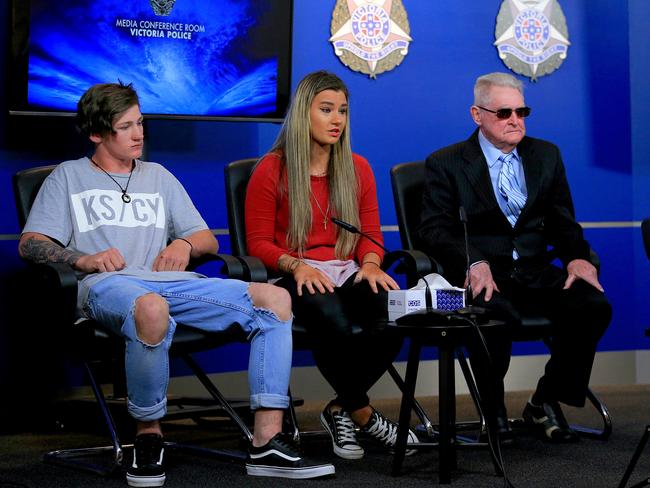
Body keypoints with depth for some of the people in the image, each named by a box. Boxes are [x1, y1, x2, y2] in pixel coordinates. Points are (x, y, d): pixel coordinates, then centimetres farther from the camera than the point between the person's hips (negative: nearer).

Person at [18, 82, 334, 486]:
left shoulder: (159, 177, 31)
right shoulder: (69, 176, 20)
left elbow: (209, 240, 28)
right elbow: (30, 244, 8)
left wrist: (185, 244, 3)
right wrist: (85, 259, -11)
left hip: (171, 282, 5)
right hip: (108, 284, -5)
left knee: (275, 298, -17)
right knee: (151, 307, -44)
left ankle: (266, 443, -24)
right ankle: (149, 434, -23)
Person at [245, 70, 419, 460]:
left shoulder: (358, 169, 16)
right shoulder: (271, 171, 3)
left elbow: (370, 234, 16)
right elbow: (259, 242, 1)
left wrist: (370, 264, -8)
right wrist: (295, 265, -18)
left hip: (346, 274, 4)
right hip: (297, 278, -4)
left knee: (394, 312, -32)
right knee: (331, 318, -40)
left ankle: (341, 410, -12)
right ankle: (364, 413, -16)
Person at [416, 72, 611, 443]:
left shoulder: (546, 156, 17)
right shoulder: (446, 164, 4)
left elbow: (562, 221, 16)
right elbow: (435, 230, -6)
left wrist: (576, 257, -7)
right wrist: (473, 262, -26)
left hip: (535, 273, 4)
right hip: (482, 274, -4)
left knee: (595, 306, -22)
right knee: (497, 315, -37)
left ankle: (545, 404, -4)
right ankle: (493, 410, -9)